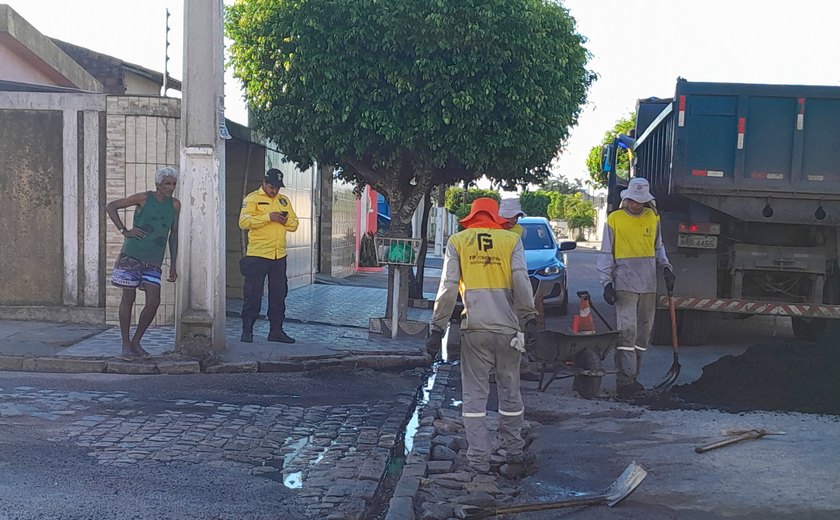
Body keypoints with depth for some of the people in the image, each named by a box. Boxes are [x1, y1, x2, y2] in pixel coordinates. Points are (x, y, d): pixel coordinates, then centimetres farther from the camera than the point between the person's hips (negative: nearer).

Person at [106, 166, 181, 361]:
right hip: (131, 257, -4)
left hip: (153, 262, 4)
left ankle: (136, 342, 13)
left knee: (154, 302, -5)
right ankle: (126, 345, 13)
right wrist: (124, 231, -9)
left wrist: (173, 266, 10)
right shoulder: (143, 198, -5)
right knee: (128, 299, 2)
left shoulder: (175, 205, 7)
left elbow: (173, 235, 13)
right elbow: (110, 207, 0)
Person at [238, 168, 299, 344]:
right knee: (253, 295, -1)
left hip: (279, 256, 5)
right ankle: (247, 330, 8)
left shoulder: (284, 200, 16)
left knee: (279, 294, 9)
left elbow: (294, 224, 16)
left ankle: (276, 330, 17)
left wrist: (286, 221, -7)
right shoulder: (252, 198, 0)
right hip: (257, 255, -5)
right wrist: (268, 217, -20)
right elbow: (243, 222, -14)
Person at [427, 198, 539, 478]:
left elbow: (448, 288, -1)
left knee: (475, 395, 7)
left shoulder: (457, 241, 6)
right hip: (508, 327, 1)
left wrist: (437, 328, 0)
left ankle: (479, 460, 6)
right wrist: (529, 319, -5)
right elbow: (521, 282, -6)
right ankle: (515, 455, 21)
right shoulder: (511, 239, 7)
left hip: (475, 328, -1)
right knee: (510, 393, 13)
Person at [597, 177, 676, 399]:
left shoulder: (652, 217, 11)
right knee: (627, 330, -14)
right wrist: (607, 282, -7)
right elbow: (606, 254, 1)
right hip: (625, 283, -5)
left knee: (643, 331, 9)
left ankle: (632, 376, 19)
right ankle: (624, 381, -13)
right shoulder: (614, 219, -1)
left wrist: (666, 267, 9)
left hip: (649, 284, 5)